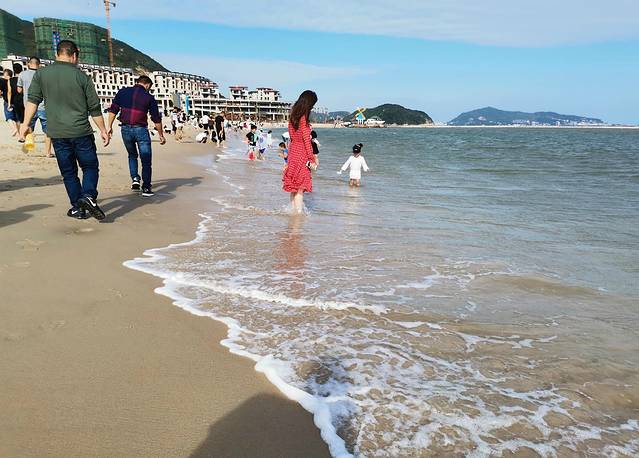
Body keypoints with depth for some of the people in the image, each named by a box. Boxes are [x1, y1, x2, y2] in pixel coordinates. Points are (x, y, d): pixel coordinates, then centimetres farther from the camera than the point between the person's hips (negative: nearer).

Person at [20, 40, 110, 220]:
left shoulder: (41, 74, 5)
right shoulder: (82, 76, 0)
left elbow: (33, 100, -2)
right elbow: (94, 108, 2)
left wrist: (25, 124, -1)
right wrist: (103, 130, 9)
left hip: (57, 133, 2)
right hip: (81, 132, -2)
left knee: (68, 172, 11)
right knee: (90, 166, 9)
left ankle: (78, 207, 12)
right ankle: (88, 196, -14)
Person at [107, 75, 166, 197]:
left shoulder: (123, 92, 7)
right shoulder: (149, 97, 2)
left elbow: (113, 110, 3)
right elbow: (156, 119, 3)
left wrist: (110, 126, 8)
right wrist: (161, 135, 11)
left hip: (125, 129, 3)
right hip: (141, 130, -3)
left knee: (132, 155, 24)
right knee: (146, 160, 5)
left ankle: (135, 178, 11)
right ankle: (146, 188, 2)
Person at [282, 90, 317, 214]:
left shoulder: (293, 115, 9)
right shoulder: (303, 118, -15)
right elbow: (306, 140, -17)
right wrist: (311, 159, -14)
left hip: (293, 150, 8)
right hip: (301, 153, -8)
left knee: (294, 186, 14)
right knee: (300, 187, -4)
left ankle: (294, 210, 23)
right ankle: (299, 212, -3)